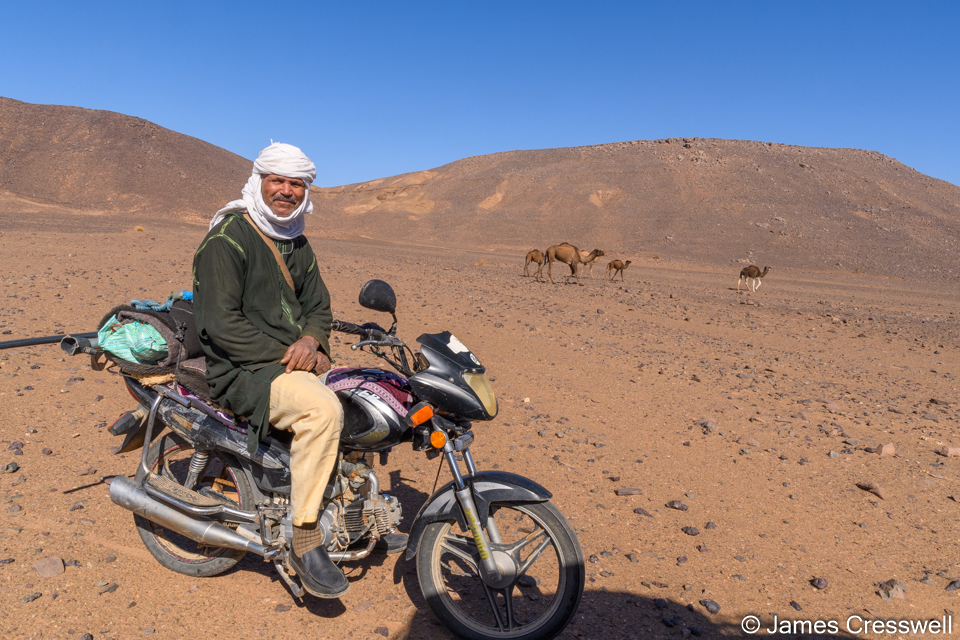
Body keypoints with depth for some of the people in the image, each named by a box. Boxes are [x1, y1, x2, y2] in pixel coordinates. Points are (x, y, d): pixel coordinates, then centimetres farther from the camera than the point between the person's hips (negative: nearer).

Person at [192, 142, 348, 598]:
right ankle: (305, 542, -22)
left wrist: (311, 340, -7)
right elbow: (220, 323, -17)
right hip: (242, 370, -8)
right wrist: (284, 355, -21)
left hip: (295, 360, 9)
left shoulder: (296, 244, 16)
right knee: (323, 408, -33)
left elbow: (318, 305, 16)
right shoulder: (227, 239, -9)